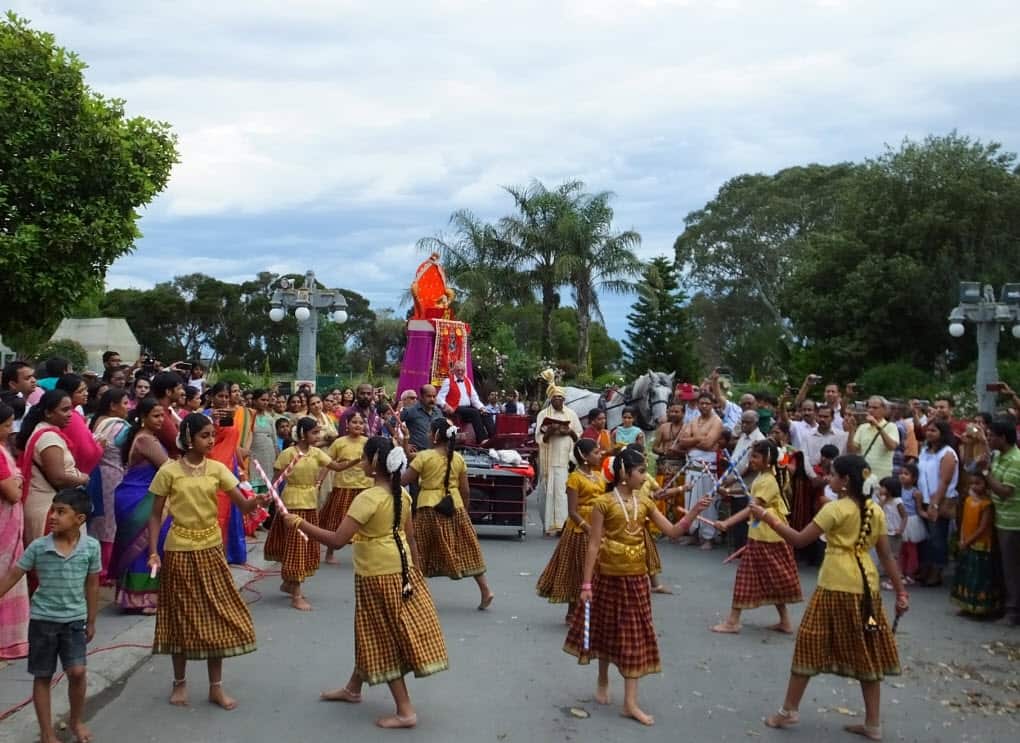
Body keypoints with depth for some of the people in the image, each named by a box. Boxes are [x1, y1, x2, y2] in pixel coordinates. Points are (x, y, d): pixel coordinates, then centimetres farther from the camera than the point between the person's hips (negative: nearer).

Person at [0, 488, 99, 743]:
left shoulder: (91, 546, -8)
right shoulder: (38, 546, -10)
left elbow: (92, 585, 2)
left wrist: (91, 621, 8)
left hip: (74, 619, 0)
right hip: (42, 619, 0)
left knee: (77, 671, -6)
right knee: (42, 676, 7)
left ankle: (76, 721, 20)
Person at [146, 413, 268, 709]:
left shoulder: (217, 469, -1)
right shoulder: (169, 471, -8)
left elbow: (243, 505, -6)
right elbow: (155, 515, -3)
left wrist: (256, 501, -28)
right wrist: (153, 551, -11)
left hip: (211, 548, 3)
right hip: (179, 549, -3)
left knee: (217, 614, 5)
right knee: (181, 615, 7)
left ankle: (216, 687, 16)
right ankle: (179, 683, 25)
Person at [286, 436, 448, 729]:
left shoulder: (368, 497, -23)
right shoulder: (402, 494, 2)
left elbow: (337, 540, -26)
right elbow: (410, 538, 8)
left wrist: (300, 523, -18)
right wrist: (417, 572, 17)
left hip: (379, 575, -8)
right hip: (401, 570, 8)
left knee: (384, 639, 3)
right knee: (373, 633, 22)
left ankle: (405, 711, 7)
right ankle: (353, 689, 40)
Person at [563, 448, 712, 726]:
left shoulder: (644, 503, 2)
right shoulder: (604, 503, -12)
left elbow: (673, 531, 0)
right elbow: (593, 545, -12)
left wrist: (695, 511, -15)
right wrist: (586, 584, -13)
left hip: (636, 578, 4)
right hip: (608, 576, -4)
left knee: (635, 636, 3)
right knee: (606, 631, 12)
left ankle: (630, 702, 7)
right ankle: (603, 683, 36)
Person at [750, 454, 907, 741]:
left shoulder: (835, 509, -12)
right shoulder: (875, 510, 6)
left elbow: (799, 540, -14)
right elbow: (886, 555, 6)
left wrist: (767, 517, -10)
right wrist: (900, 592, 11)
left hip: (835, 586, -6)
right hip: (866, 586, 6)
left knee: (810, 643, 6)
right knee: (866, 651, 11)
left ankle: (789, 710, 14)